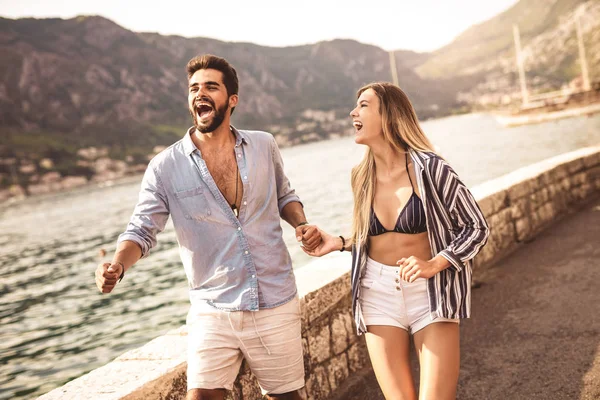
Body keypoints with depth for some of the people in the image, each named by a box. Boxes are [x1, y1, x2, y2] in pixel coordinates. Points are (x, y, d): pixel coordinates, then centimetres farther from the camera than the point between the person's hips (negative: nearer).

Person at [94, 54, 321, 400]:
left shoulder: (264, 146, 1)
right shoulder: (166, 167, -5)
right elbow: (142, 231, -2)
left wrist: (301, 223, -3)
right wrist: (117, 266, -22)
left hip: (277, 306, 2)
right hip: (213, 312, -1)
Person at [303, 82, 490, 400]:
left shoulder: (428, 168, -13)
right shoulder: (362, 176, 2)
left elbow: (477, 227, -7)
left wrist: (434, 264, -19)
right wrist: (338, 242, 1)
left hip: (430, 291, -4)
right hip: (378, 293, 4)